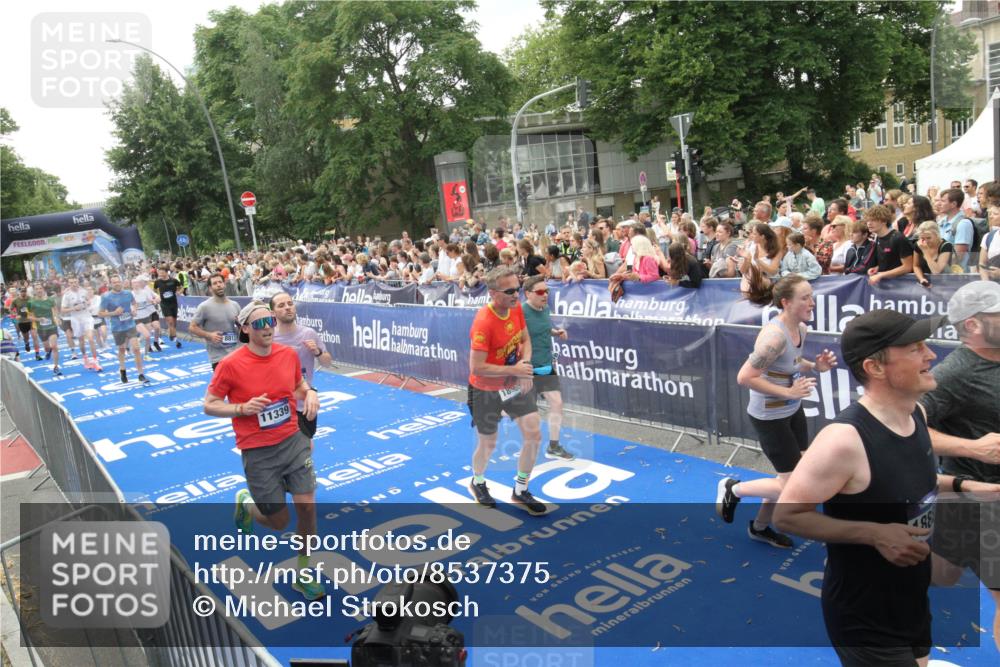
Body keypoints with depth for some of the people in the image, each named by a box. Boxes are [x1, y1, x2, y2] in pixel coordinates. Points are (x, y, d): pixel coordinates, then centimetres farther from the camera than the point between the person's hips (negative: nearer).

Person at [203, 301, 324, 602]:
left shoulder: (289, 354, -2)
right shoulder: (230, 364, -15)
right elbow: (209, 405, -6)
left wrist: (310, 393, -7)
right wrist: (243, 408, -22)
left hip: (294, 441, 4)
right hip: (258, 453, -3)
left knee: (307, 507, -1)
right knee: (279, 522, 6)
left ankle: (303, 574, 22)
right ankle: (245, 503, 42)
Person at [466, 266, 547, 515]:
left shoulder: (516, 308, -8)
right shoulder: (483, 323, -30)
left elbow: (525, 340, 7)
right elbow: (477, 368, -29)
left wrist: (525, 363, -12)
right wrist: (514, 370, -25)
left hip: (515, 384, 6)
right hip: (486, 391, -6)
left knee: (534, 434, 1)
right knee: (488, 444, 10)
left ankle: (520, 492, 21)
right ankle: (478, 482, 43)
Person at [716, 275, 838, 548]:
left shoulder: (801, 329, -1)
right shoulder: (775, 335, -28)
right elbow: (744, 377, -29)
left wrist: (815, 366, -3)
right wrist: (788, 392, -27)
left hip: (792, 411, 9)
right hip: (769, 416, -9)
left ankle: (760, 527, 38)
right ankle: (732, 489, 20)